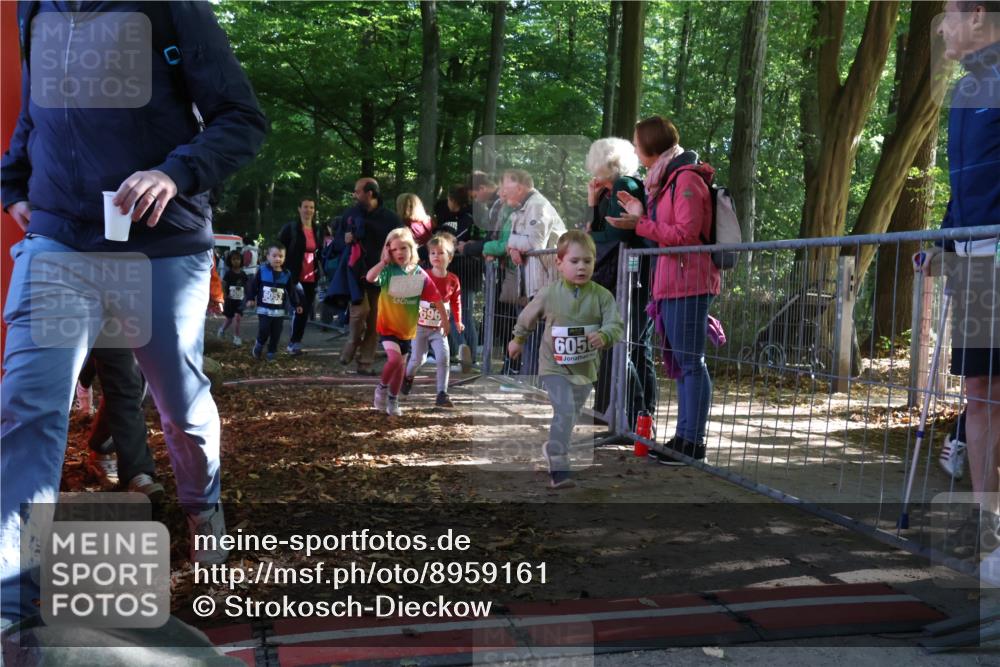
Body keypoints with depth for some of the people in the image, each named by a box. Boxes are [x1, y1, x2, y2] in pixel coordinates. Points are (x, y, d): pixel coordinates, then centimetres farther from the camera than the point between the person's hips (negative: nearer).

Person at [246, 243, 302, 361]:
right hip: (264, 309, -2)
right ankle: (258, 348, 19)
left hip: (279, 311, 2)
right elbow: (253, 286, 1)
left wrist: (296, 305, 8)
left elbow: (292, 291, 9)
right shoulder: (262, 271, -4)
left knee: (276, 334, 4)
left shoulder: (287, 274, 3)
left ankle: (271, 353, 18)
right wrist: (250, 299, -8)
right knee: (263, 331, -8)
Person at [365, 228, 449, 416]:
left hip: (407, 329, 4)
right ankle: (382, 389, 6)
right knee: (395, 359, -23)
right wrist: (384, 261, -28)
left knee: (399, 365, 15)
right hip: (387, 326, -4)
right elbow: (370, 277, -35)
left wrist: (445, 319, -1)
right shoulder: (387, 270, -14)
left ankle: (393, 401, 34)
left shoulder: (420, 275, -6)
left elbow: (436, 298, -1)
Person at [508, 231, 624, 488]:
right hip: (554, 366, -3)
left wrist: (604, 336, -36)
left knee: (572, 414, 20)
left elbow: (616, 325, -14)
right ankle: (558, 468, -17)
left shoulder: (601, 295, -10)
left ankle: (553, 448, 48)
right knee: (565, 410, -21)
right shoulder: (548, 293, -10)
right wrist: (518, 339, 23)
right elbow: (528, 317, 8)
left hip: (585, 369, 3)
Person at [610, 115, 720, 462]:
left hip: (687, 283, -10)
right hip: (670, 283, 10)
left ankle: (693, 441, -4)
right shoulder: (665, 179, 20)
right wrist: (641, 215, 10)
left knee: (691, 361, -7)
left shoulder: (687, 178, -10)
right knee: (681, 362, 11)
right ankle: (684, 437, 17)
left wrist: (640, 225, -15)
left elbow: (686, 234, -17)